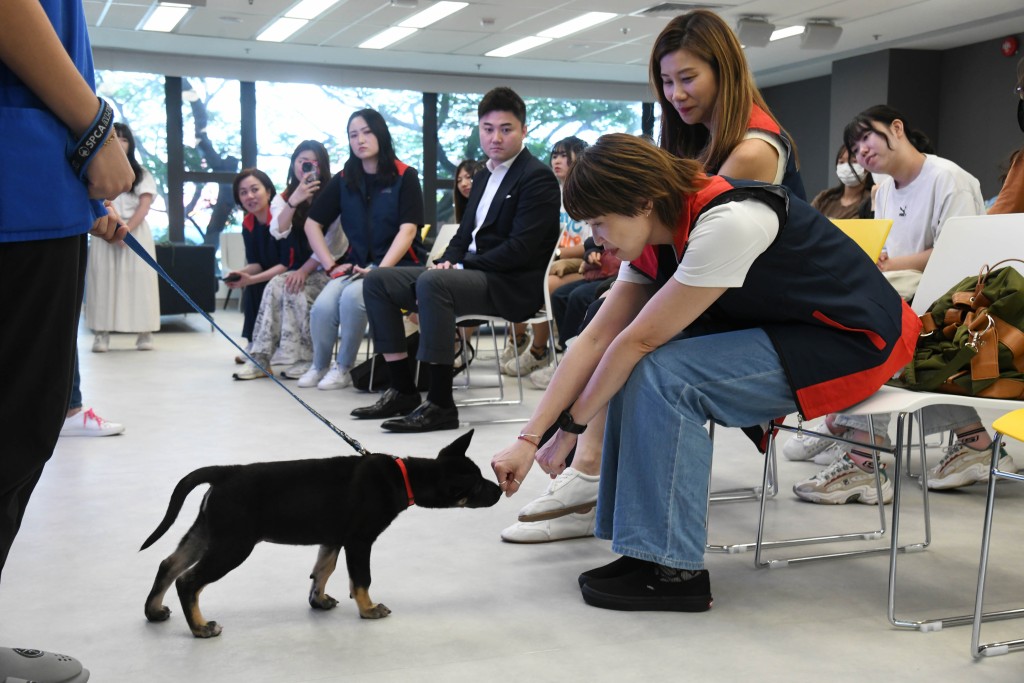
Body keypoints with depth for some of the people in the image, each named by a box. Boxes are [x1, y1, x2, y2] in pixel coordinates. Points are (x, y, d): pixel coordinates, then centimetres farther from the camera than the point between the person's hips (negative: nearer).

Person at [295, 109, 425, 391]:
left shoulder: (405, 177, -3)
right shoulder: (344, 180, 9)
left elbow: (408, 230, -12)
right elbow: (312, 223, 13)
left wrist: (380, 270, -23)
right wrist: (331, 265, 1)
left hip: (397, 264, -4)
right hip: (357, 263, 4)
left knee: (353, 296, -33)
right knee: (322, 307, -24)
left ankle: (343, 368, -13)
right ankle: (319, 366, 2)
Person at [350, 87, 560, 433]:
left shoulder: (537, 177, -8)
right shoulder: (483, 177, 19)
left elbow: (521, 248, -18)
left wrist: (459, 267, -16)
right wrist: (446, 262, -2)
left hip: (511, 286, -9)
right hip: (470, 272, 9)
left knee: (433, 282, -36)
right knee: (377, 280, 1)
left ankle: (440, 404, -31)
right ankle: (402, 390, 0)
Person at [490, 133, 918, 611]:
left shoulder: (728, 222, -29)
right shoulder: (656, 235, -1)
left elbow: (639, 339, -24)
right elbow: (596, 340, -3)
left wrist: (571, 428, -14)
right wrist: (529, 439, -8)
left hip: (855, 342, -9)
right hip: (775, 334, 9)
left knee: (663, 375, -24)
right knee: (634, 369, -7)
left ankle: (672, 568, -15)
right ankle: (647, 548, 1)